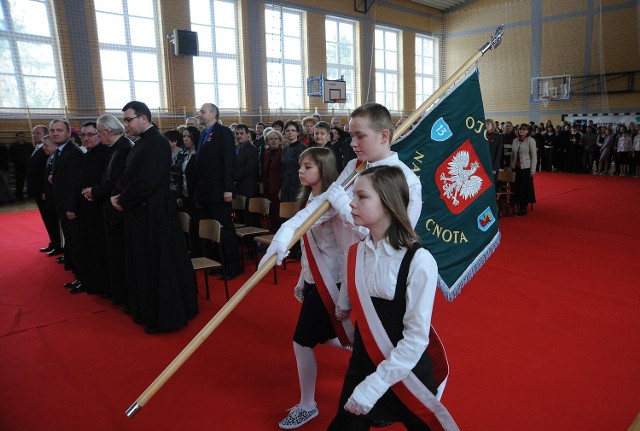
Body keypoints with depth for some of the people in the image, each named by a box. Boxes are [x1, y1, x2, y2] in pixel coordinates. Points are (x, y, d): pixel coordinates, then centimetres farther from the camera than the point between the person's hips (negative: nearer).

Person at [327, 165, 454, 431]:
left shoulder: (418, 260, -21)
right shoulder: (356, 252, -3)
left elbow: (416, 337, -20)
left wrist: (375, 384, -20)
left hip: (406, 373, -4)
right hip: (361, 366, 4)